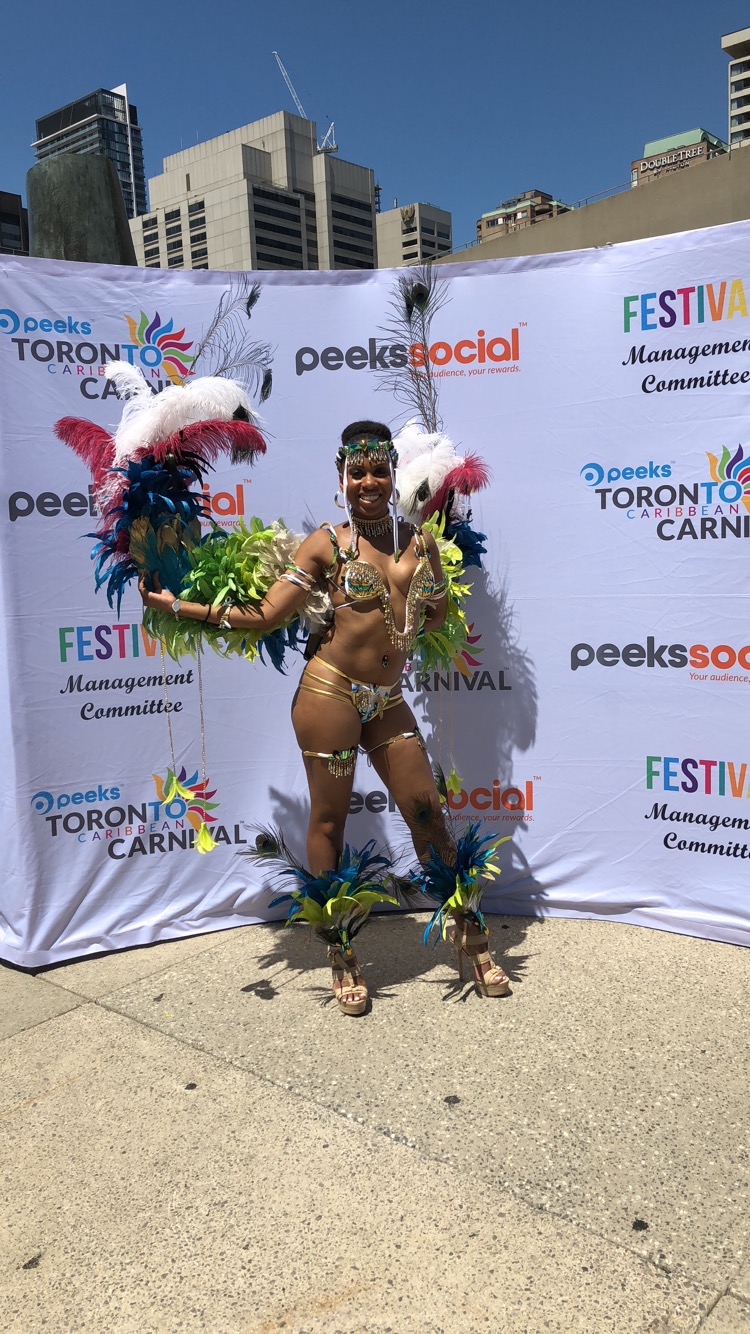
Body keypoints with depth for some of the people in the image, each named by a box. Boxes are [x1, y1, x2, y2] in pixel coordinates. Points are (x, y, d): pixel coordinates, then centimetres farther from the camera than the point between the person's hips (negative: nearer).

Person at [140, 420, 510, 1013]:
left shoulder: (420, 540, 8)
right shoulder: (327, 543, -2)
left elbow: (436, 614, 20)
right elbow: (263, 615, -5)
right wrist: (176, 605, -6)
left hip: (388, 699, 4)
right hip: (332, 691, -3)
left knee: (427, 810, 5)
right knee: (329, 820, 4)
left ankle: (471, 938, 23)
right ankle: (343, 957, 21)